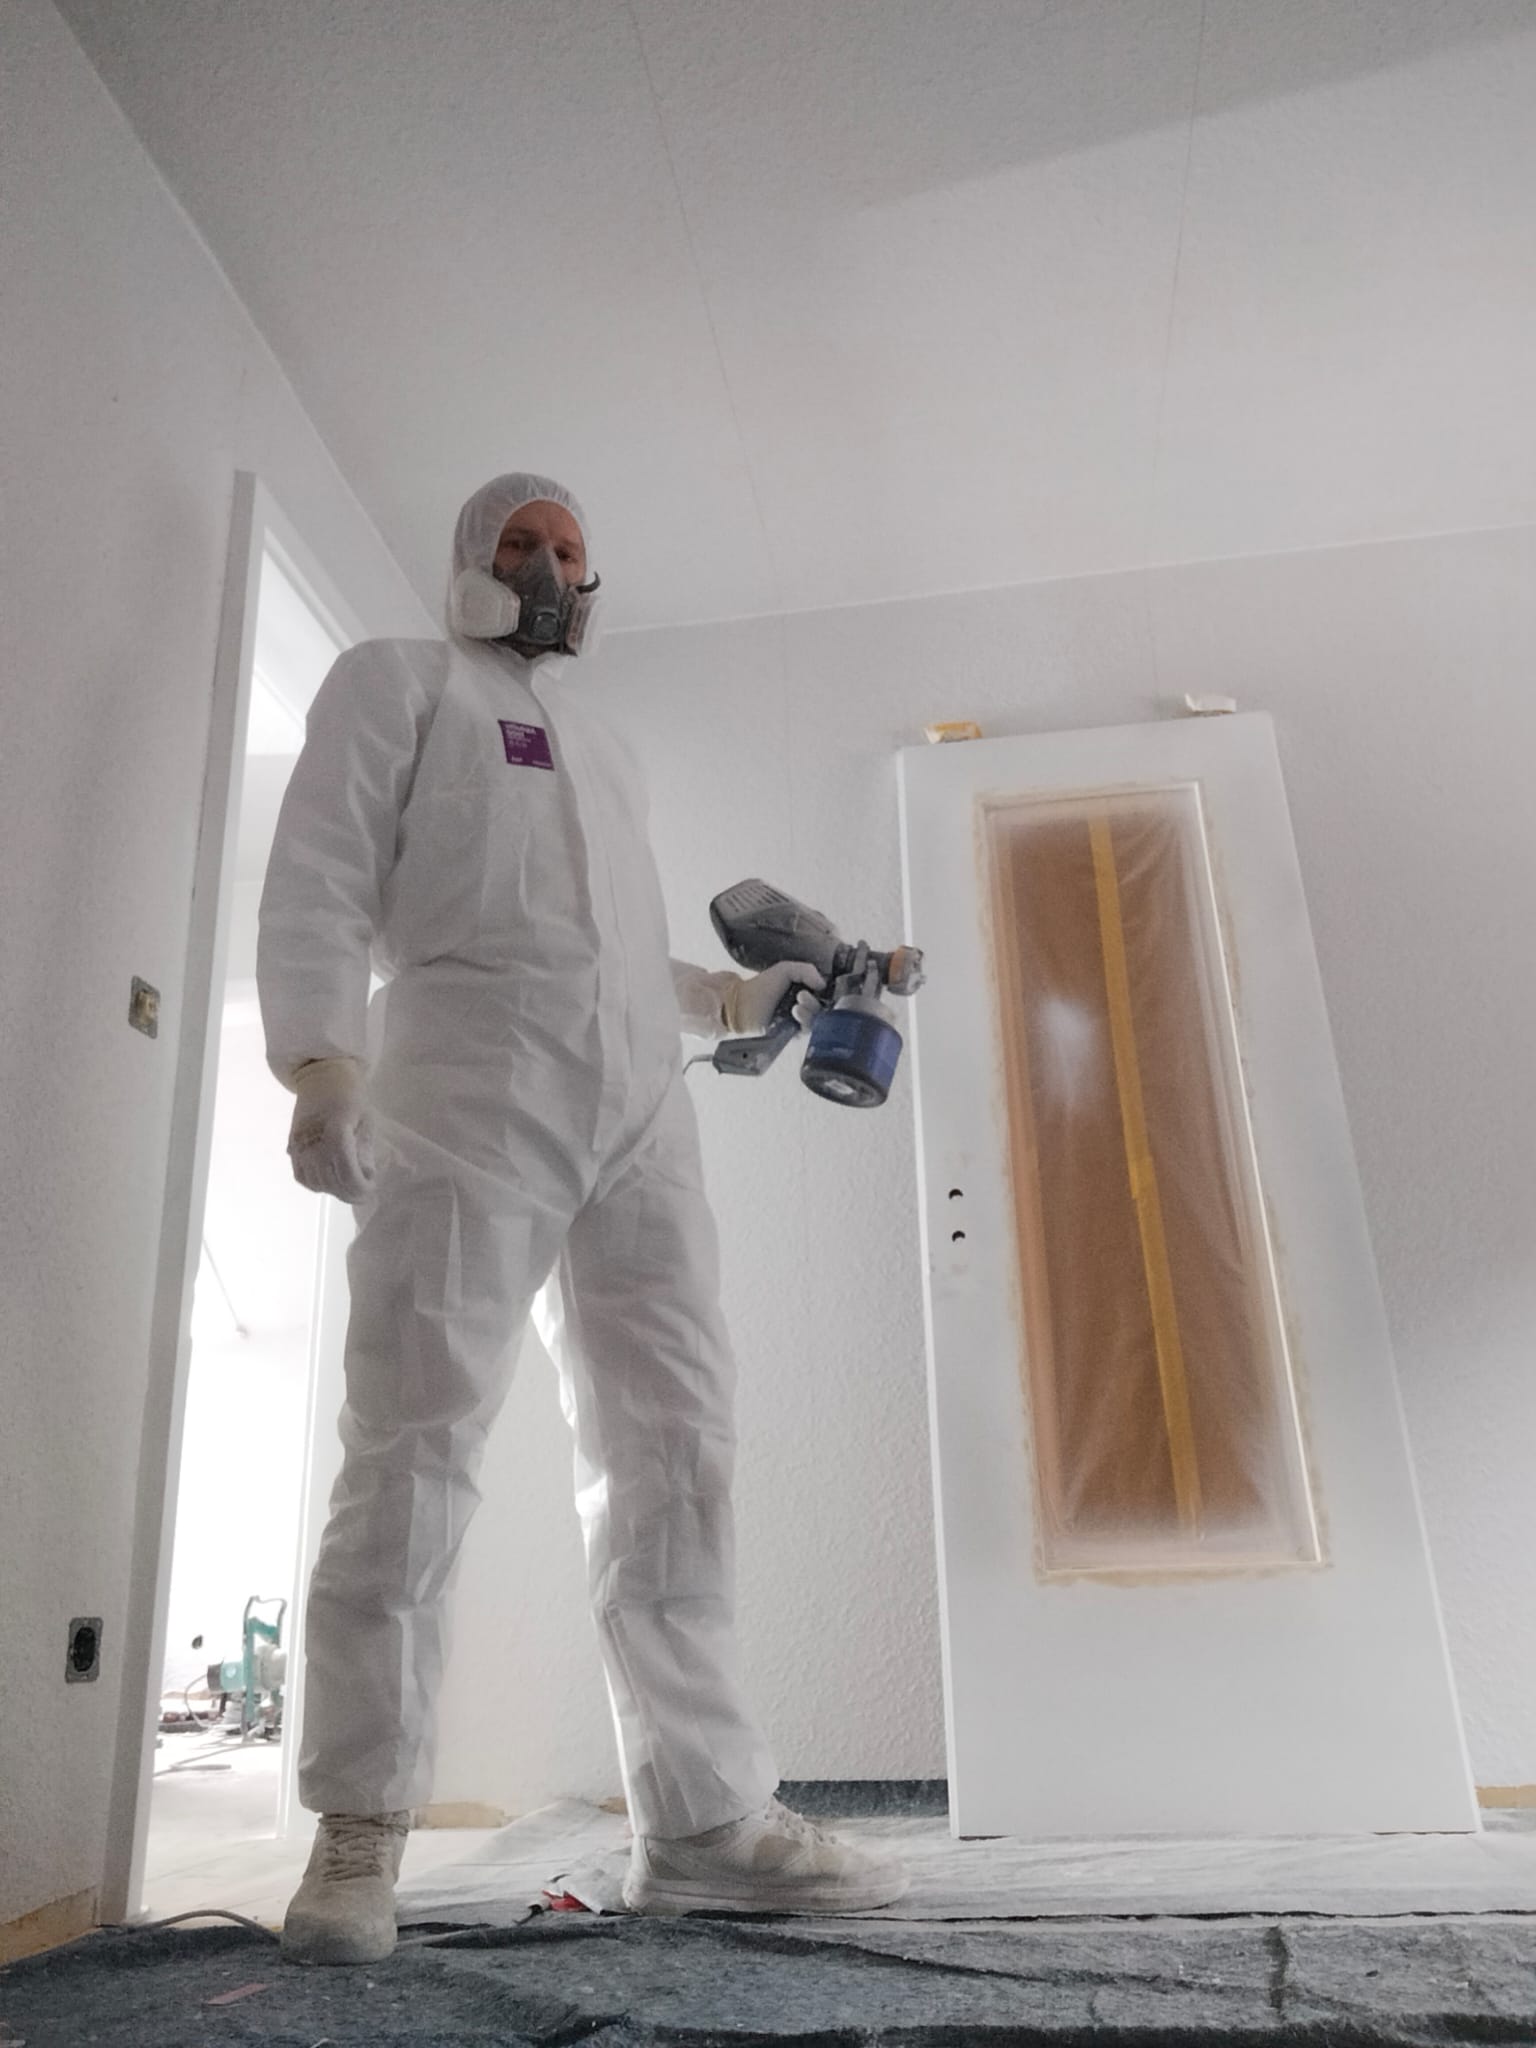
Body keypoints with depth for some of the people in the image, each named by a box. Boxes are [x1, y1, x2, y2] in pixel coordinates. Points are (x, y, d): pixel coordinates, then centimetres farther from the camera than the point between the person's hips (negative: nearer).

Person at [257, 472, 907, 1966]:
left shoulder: (602, 747, 35)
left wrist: (735, 997, 19)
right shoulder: (401, 681, 17)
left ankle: (702, 1818, 4)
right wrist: (322, 1061, -14)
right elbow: (321, 877, 1)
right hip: (470, 1089, -6)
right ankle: (358, 1836, -1)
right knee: (418, 1440, -10)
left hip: (642, 1112, 6)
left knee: (670, 1449, -1)